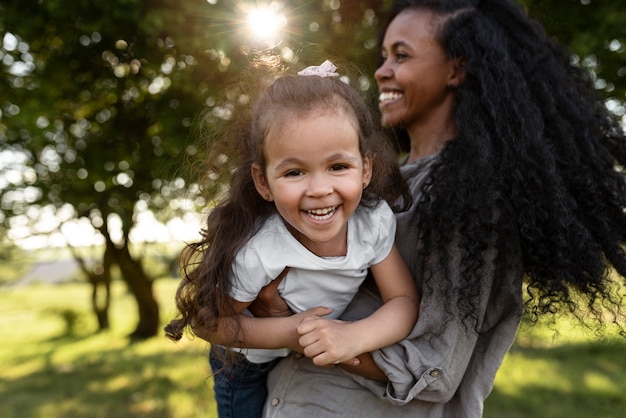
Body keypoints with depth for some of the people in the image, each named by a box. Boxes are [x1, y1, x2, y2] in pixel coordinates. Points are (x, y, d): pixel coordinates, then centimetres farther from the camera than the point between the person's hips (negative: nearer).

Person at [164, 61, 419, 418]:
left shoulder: (376, 219, -28)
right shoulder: (254, 253, -37)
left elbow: (405, 300, -22)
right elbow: (210, 321, -22)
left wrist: (355, 337, -41)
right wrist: (285, 333, -36)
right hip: (249, 367, -3)